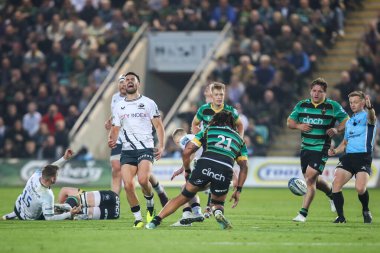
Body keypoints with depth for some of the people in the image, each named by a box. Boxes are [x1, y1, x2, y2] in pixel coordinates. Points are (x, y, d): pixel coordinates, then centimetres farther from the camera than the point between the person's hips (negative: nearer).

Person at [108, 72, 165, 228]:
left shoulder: (148, 103, 6)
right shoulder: (119, 107, 15)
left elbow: (158, 126, 7)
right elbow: (115, 129, 18)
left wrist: (161, 146, -6)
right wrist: (112, 140, -4)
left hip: (146, 148, -3)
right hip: (127, 151, 3)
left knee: (143, 179, -26)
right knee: (128, 185, -13)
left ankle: (150, 203, 4)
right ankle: (138, 218, 0)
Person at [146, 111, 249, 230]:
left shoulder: (207, 130, 25)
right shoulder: (239, 138, 30)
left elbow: (186, 152, 17)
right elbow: (244, 167, 23)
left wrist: (187, 171, 28)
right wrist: (238, 190, 24)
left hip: (205, 164, -1)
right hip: (225, 170, 1)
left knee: (184, 197, 16)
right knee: (218, 204, 23)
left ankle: (156, 220, 9)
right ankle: (218, 211, -13)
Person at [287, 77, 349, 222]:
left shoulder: (333, 106, -4)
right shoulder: (301, 105, 6)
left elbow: (346, 121, 3)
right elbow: (289, 122, 12)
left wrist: (336, 130, -15)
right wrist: (298, 126, -9)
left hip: (321, 149, -5)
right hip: (305, 147, 5)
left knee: (310, 179, -15)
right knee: (313, 180, 15)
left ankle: (303, 214, -11)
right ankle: (331, 193, 47)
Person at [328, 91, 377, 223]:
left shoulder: (367, 116, 1)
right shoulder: (349, 122, 22)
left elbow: (371, 118, -27)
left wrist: (370, 108, -51)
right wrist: (335, 151, 8)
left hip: (363, 157, -6)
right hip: (348, 157, 6)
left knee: (360, 188, -22)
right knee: (336, 183, -15)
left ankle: (366, 211, 8)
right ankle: (340, 216, -4)